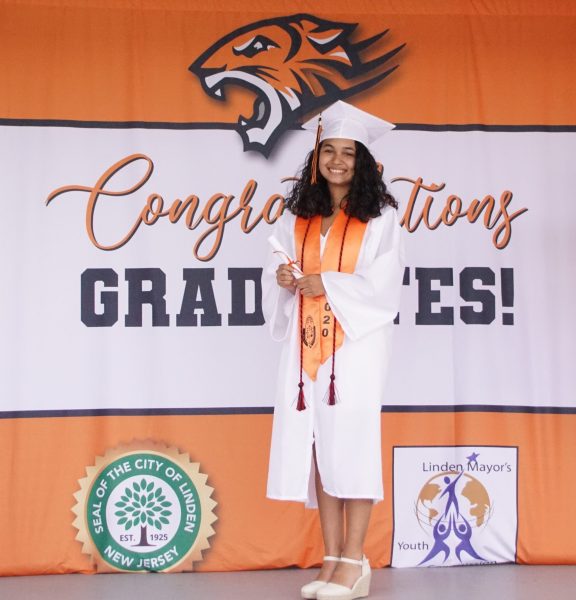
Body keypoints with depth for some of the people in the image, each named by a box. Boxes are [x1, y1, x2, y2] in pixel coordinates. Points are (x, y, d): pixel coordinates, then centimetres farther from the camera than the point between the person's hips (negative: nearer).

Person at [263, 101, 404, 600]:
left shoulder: (380, 217, 1)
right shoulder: (297, 217, 14)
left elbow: (383, 284, -8)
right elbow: (277, 278, 14)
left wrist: (327, 284, -13)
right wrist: (283, 278, -7)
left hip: (357, 342, -4)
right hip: (307, 345, 4)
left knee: (350, 442, -8)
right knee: (316, 446, 2)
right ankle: (332, 559, 8)